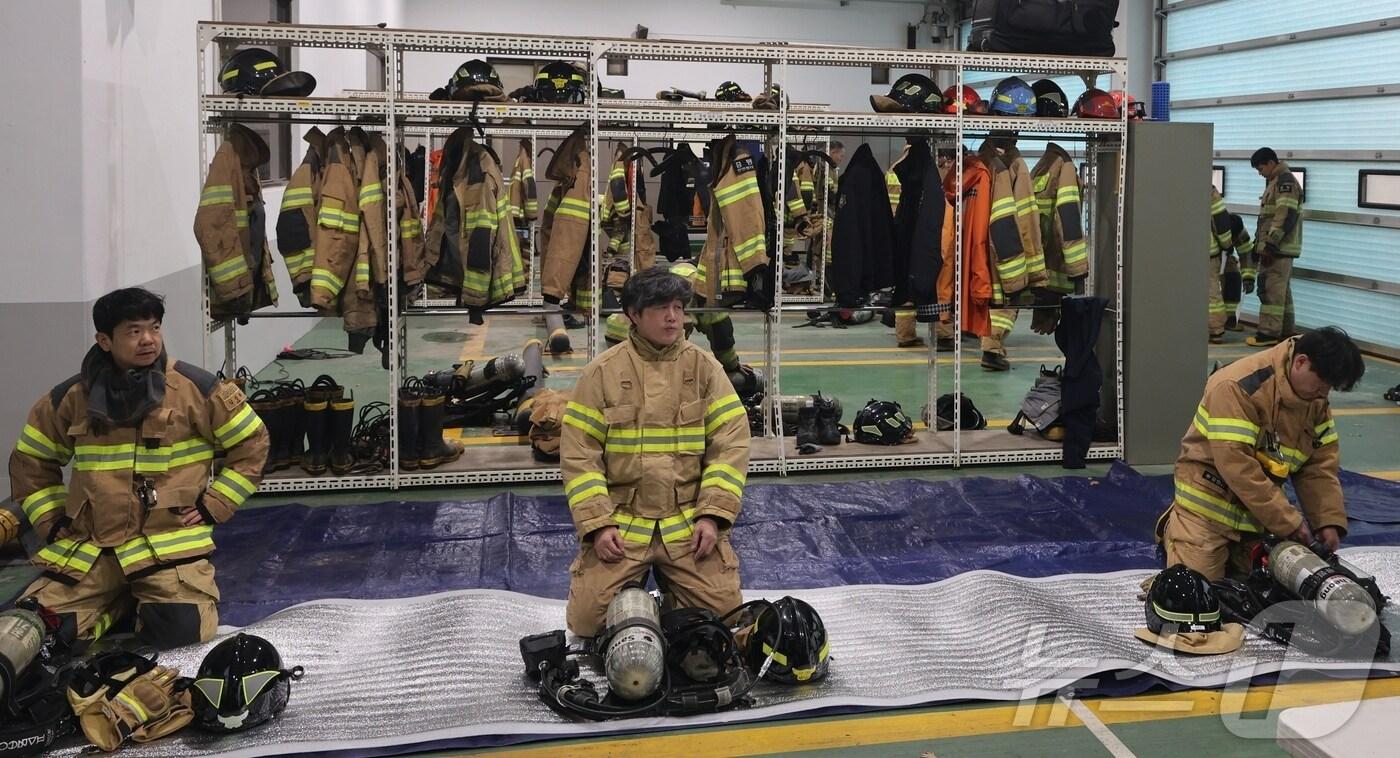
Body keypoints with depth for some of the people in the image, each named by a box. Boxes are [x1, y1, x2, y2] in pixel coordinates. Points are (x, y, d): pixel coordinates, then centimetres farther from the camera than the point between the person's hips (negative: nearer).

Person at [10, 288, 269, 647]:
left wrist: (213, 506, -3)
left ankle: (162, 594, 12)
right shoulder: (71, 398, 4)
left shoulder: (198, 388, -5)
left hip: (171, 540, -3)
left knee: (179, 628, -25)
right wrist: (52, 522, 7)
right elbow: (31, 462, 18)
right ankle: (123, 599, 17)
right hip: (88, 547, 3)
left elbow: (251, 443, 3)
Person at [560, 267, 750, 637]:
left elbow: (731, 443, -1)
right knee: (587, 619, -12)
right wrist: (599, 524, -10)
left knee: (724, 613, -11)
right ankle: (632, 585, 22)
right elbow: (579, 454, -1)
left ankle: (672, 584, 21)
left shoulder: (704, 367, 2)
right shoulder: (602, 373, 0)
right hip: (620, 522, 0)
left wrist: (712, 514, -10)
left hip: (689, 522, 1)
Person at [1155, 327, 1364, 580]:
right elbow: (1236, 465, -29)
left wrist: (1329, 520, -11)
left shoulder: (1315, 398, -2)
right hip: (1211, 501, -6)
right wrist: (1288, 521, -25)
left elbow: (1321, 465, 2)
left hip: (1262, 508, 7)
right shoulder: (1237, 386, -26)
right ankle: (1172, 529, 17)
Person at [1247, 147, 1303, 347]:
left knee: (1271, 290, -11)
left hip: (1278, 248, -10)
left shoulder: (1285, 181, -12)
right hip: (1279, 248, 10)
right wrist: (1264, 244, 21)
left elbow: (1285, 216, -21)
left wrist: (1270, 244, -23)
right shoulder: (1277, 182, 20)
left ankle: (1269, 333, -11)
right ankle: (1284, 333, 15)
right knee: (1282, 291, 11)